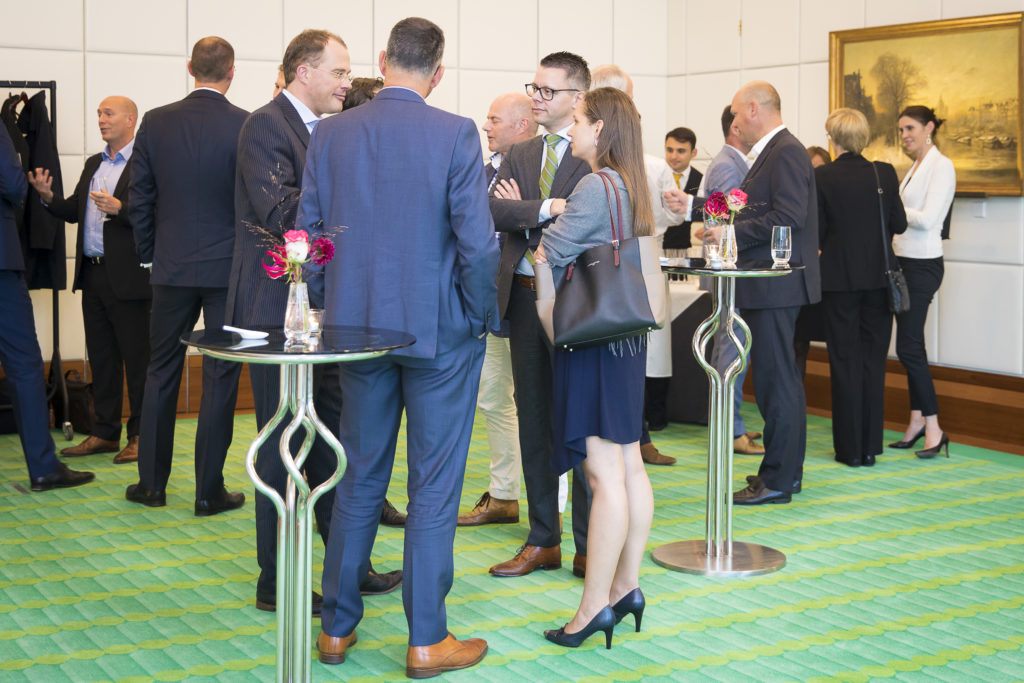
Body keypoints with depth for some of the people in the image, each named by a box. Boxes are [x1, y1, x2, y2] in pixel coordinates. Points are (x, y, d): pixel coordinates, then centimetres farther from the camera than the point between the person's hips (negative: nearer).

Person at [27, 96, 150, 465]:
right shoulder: (93, 164, 18)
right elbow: (74, 211, 17)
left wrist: (119, 209, -27)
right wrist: (49, 197, 0)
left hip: (127, 276, -8)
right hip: (93, 274, 8)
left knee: (137, 358, 0)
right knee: (101, 357, 13)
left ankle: (140, 436, 9)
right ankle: (105, 433, 22)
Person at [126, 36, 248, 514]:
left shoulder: (155, 123, -1)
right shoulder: (247, 126, -9)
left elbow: (139, 202, 3)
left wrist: (150, 256, 14)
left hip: (171, 268, 3)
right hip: (230, 270, -2)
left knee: (161, 373, 13)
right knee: (220, 377, 4)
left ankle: (151, 483, 20)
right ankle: (209, 491, 8)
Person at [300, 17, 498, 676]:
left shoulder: (330, 134, 1)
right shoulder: (456, 135, -11)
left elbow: (308, 236, 4)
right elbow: (478, 242, -15)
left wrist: (341, 308, 15)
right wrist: (483, 315, 0)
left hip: (359, 328, 4)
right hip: (440, 331, -4)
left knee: (360, 479, 15)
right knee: (434, 486, 5)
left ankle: (337, 627, 23)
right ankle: (427, 640, 12)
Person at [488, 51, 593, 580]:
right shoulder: (519, 155, 14)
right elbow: (494, 210, -3)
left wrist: (522, 213, -9)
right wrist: (548, 208, -17)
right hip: (526, 299, 6)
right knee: (534, 422, 11)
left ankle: (588, 547, 11)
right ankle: (543, 541, 22)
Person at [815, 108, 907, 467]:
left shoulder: (822, 176, -9)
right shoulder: (884, 173, -3)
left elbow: (817, 231, -5)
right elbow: (900, 224, 0)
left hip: (839, 277, -2)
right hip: (879, 276, 2)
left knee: (845, 360, 4)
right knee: (873, 359, 9)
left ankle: (850, 448, 6)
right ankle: (870, 446, 13)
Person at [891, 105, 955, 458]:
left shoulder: (941, 166, -11)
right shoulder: (915, 167, 15)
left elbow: (927, 219, -19)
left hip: (922, 265, -9)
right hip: (903, 262, 9)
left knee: (908, 346, -9)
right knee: (911, 344, 10)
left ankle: (934, 428, -2)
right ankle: (917, 420, 17)